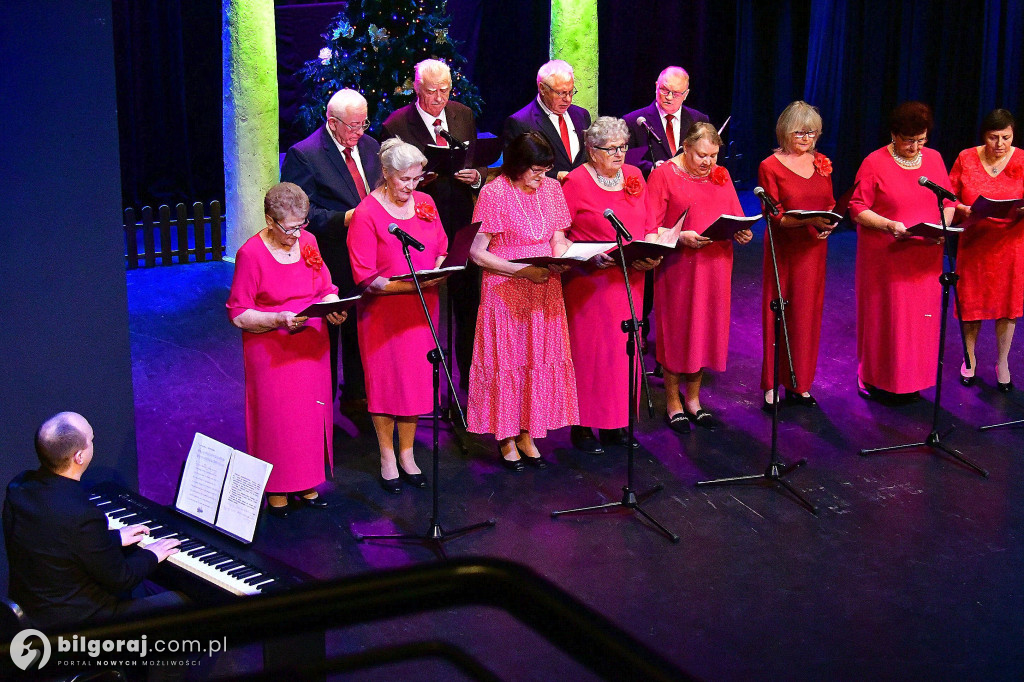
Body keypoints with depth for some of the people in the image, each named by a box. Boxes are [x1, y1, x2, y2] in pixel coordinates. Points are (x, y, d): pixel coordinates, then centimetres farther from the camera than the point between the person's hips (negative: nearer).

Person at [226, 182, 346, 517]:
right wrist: (278, 319, -25)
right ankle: (277, 489, 14)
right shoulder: (250, 254, -13)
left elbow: (326, 289, 12)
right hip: (272, 352, -5)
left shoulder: (308, 241, 4)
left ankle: (305, 484, 23)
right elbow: (239, 314, -11)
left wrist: (333, 309, -11)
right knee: (276, 417, 1)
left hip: (312, 346, 5)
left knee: (312, 413, 9)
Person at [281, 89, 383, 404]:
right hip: (328, 261, -6)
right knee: (325, 337, 5)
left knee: (361, 332, 14)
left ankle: (357, 396, 29)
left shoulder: (369, 146, 9)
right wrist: (343, 219, -25)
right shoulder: (303, 154, -11)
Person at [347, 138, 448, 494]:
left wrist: (438, 274, -7)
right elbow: (364, 276, -15)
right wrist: (407, 284, -24)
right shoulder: (367, 214, -13)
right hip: (384, 311, -5)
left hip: (422, 306, 5)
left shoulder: (425, 203, 6)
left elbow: (442, 248, 14)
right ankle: (387, 458, 16)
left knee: (416, 378, 9)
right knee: (385, 380, 4)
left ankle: (407, 454, 22)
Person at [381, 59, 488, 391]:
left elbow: (478, 165, 15)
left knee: (469, 306, 10)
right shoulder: (396, 125, -7)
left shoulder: (464, 116, 7)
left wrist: (476, 177, -8)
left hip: (462, 226, 4)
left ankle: (470, 379, 23)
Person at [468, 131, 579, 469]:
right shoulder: (494, 193, -13)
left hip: (545, 289, 5)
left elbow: (558, 240, 12)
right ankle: (506, 437, 16)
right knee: (506, 360, 2)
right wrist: (524, 270, -20)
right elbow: (477, 252, -14)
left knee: (541, 358, 7)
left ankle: (527, 433, 20)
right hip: (505, 290, -5)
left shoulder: (551, 189, 5)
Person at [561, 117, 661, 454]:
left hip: (630, 279, 6)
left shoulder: (634, 176, 10)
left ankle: (616, 423, 19)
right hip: (589, 281, -5)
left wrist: (652, 254, -4)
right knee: (588, 348, -2)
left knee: (624, 346, 9)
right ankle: (583, 425, 7)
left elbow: (649, 225, 16)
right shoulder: (575, 182, -7)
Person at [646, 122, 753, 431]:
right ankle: (673, 403, 15)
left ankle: (693, 399, 23)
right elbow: (651, 228, -10)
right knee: (676, 330, 2)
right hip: (678, 266, -5)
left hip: (715, 264, 5)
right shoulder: (663, 175, -6)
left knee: (706, 329, 10)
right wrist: (680, 237, -25)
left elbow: (736, 217, 13)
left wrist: (742, 233, -9)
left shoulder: (721, 175, 11)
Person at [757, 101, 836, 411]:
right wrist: (809, 220, -24)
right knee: (778, 313, 1)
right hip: (784, 250, -5)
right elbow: (773, 216, -10)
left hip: (814, 249, 5)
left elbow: (830, 205, 14)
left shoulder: (822, 163, 9)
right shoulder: (770, 167, -6)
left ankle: (799, 383, 19)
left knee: (808, 314, 8)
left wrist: (829, 223, -8)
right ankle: (771, 386, 9)